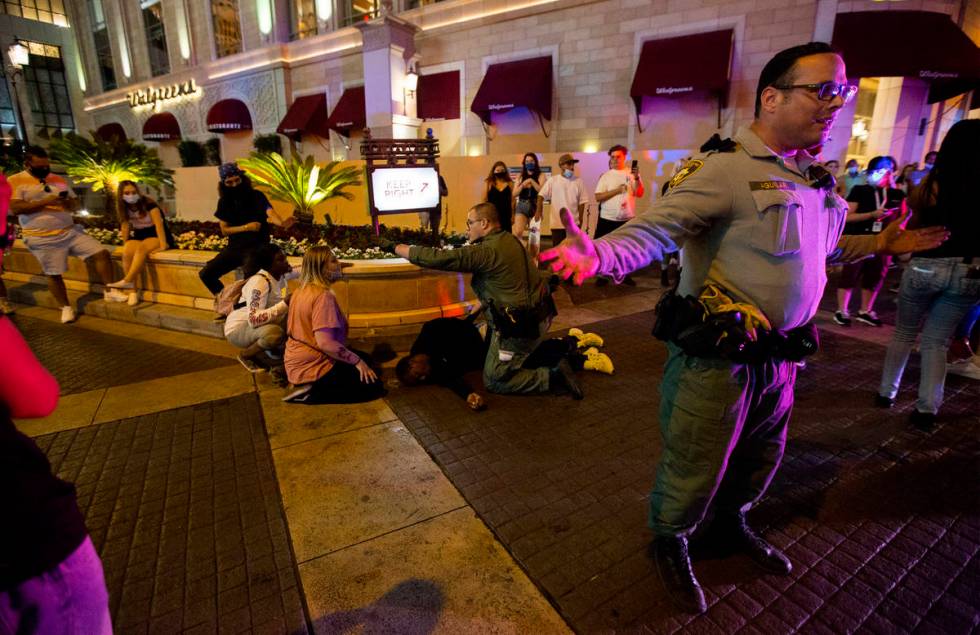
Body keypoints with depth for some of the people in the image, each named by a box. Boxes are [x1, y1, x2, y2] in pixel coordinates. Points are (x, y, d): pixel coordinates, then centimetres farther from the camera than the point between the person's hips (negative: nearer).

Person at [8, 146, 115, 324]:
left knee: (101, 253, -7)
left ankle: (109, 290, 2)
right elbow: (15, 208, -13)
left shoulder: (58, 180, 13)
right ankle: (66, 307, 15)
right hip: (42, 238, -4)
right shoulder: (15, 181, -2)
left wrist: (70, 204, -10)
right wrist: (45, 202, -20)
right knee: (53, 274, 1)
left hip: (70, 231, 4)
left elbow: (75, 202, 14)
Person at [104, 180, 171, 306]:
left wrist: (163, 245, -29)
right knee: (127, 253, -26)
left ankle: (127, 281, -38)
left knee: (142, 248, -37)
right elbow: (125, 226, 9)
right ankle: (133, 291, -26)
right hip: (138, 236, 5)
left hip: (155, 236, -5)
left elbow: (159, 224, -21)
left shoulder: (149, 203, -14)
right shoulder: (124, 208, 4)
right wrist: (126, 245, 4)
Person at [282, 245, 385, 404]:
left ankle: (309, 387, 10)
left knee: (366, 358, 24)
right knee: (374, 386, -2)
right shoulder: (323, 296, -23)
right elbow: (325, 342, -31)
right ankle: (311, 394, -6)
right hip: (312, 367, -10)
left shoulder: (300, 291, 5)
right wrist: (357, 361, -20)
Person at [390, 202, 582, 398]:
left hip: (519, 327, -8)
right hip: (539, 316, 8)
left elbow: (437, 258, -21)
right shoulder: (509, 239, 6)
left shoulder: (487, 251, -20)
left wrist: (394, 247, -13)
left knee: (494, 382, 7)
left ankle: (554, 376, -1)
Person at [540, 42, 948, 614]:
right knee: (694, 469, 9)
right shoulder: (724, 168, -17)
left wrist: (879, 245, 23)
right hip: (716, 358, -8)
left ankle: (732, 524, 54)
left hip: (779, 356, 9)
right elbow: (653, 230, -29)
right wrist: (598, 254, -46)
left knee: (761, 458, 27)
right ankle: (670, 544, 38)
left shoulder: (813, 179, 11)